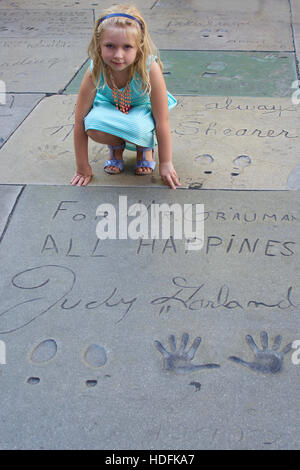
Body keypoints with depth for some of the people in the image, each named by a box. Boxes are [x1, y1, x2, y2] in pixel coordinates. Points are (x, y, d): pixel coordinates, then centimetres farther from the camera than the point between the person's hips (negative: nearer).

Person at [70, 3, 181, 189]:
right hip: (110, 108, 2)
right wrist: (83, 167, -18)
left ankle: (146, 147, 4)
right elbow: (80, 122, -21)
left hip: (142, 109, -2)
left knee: (136, 130, -36)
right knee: (94, 127, -32)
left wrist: (166, 164, -21)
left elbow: (162, 122, -26)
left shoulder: (150, 69, -35)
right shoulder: (94, 72, -29)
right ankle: (116, 148, 5)